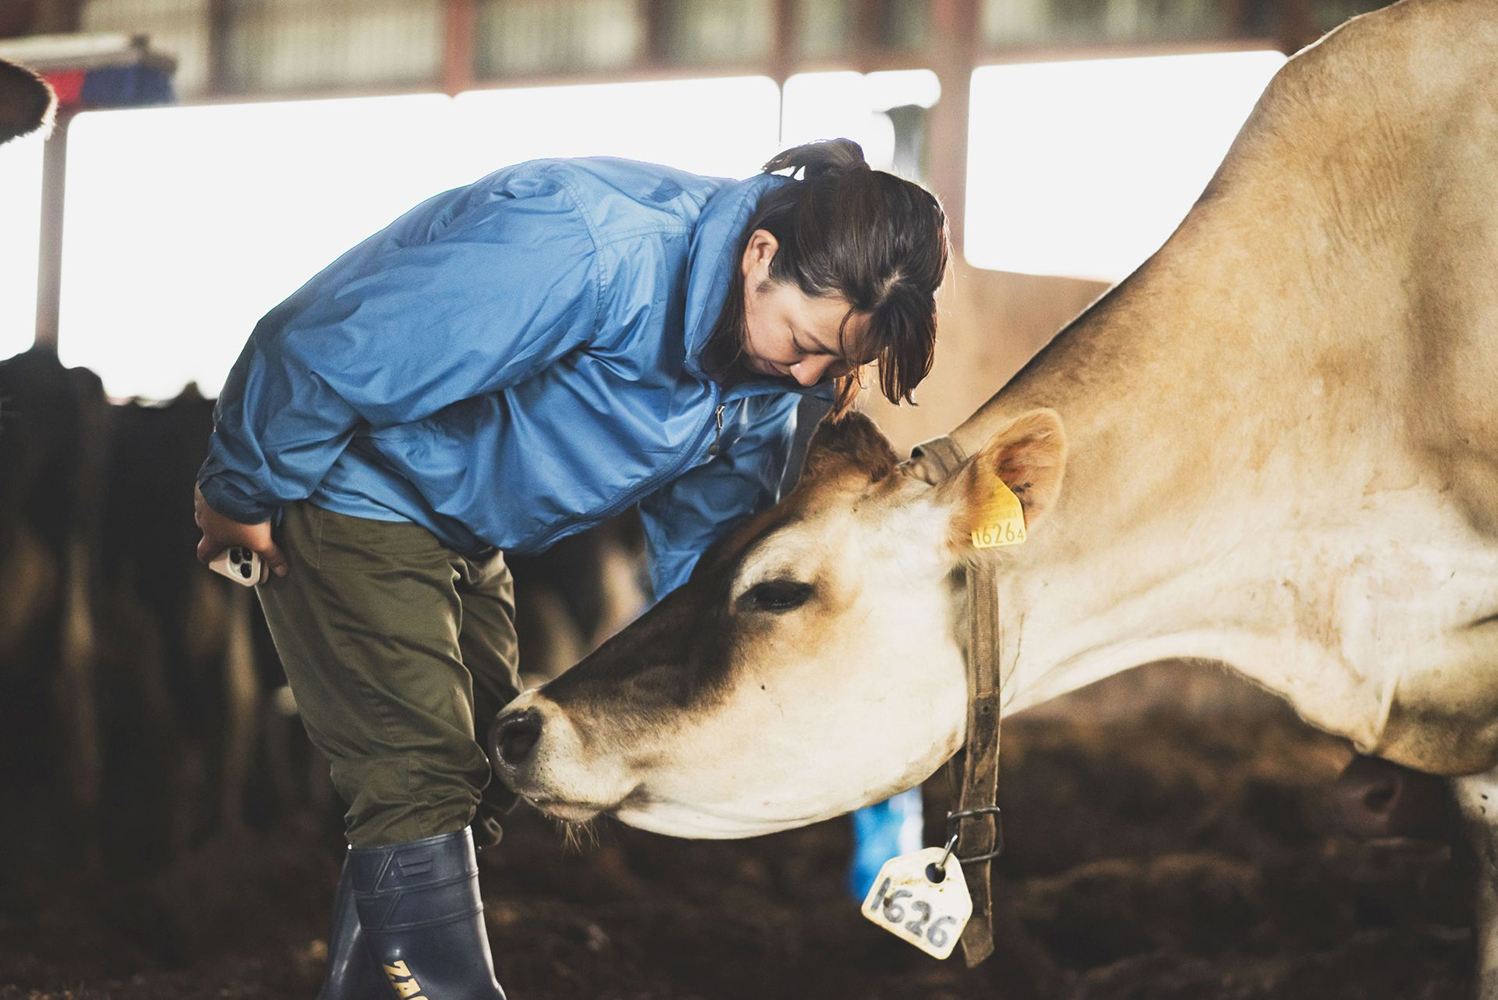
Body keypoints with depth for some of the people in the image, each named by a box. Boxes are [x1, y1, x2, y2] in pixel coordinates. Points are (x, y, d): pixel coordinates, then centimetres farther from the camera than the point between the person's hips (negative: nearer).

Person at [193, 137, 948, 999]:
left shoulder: (767, 378, -9)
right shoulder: (589, 249, -37)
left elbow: (704, 546, 5)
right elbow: (324, 351, -32)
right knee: (421, 778, -17)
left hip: (466, 532, 9)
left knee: (478, 777, 14)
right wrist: (243, 493, -18)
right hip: (352, 493, -9)